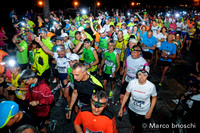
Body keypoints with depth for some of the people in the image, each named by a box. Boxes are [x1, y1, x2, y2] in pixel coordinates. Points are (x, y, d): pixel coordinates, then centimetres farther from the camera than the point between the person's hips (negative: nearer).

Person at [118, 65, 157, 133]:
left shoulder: (151, 86, -24)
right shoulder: (132, 82, -22)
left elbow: (154, 98, -7)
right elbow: (126, 95, -9)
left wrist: (150, 112, -8)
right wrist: (121, 108, -7)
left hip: (143, 112, -2)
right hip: (132, 109, 2)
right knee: (133, 125, 26)